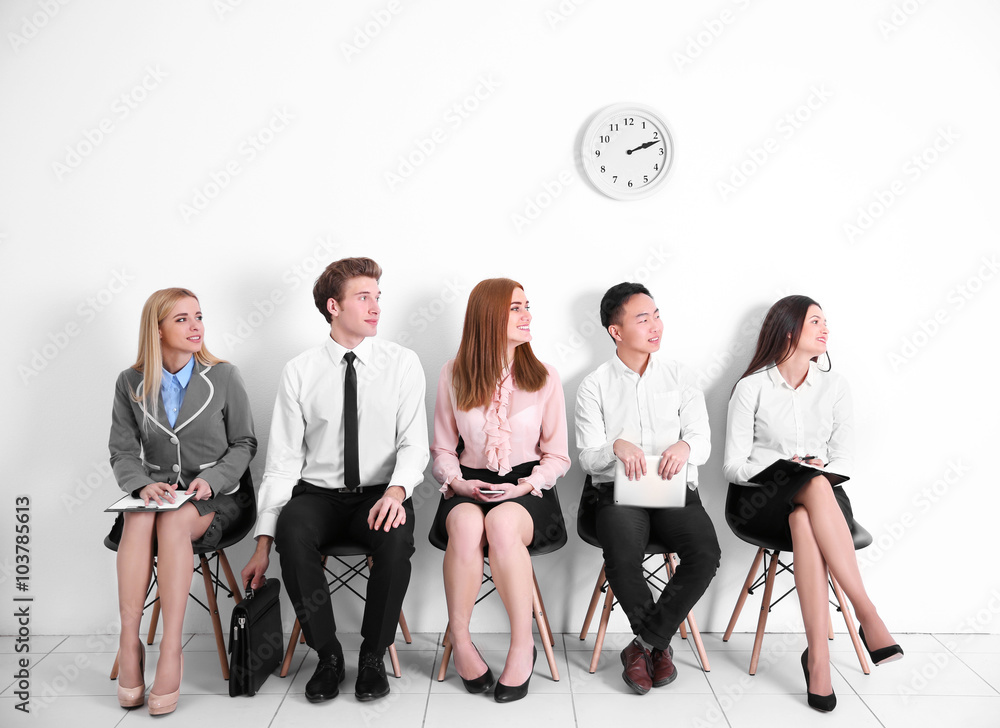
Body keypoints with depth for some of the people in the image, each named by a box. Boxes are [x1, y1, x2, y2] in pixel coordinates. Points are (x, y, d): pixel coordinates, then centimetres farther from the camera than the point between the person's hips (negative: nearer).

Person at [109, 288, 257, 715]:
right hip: (155, 491, 2)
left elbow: (244, 444, 4)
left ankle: (170, 650, -30)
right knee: (139, 520, -32)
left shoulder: (223, 377, 0)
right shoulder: (131, 384, 6)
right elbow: (122, 452, 8)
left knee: (174, 522, -33)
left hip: (212, 496, -2)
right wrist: (144, 484, -13)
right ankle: (129, 644, -27)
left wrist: (211, 480, -13)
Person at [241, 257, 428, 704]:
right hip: (318, 494, 1)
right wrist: (264, 541, -6)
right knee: (293, 532, -32)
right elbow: (282, 459, 1)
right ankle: (327, 655, -9)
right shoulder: (299, 372, 2)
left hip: (380, 494, 0)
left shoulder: (402, 364, 2)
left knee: (396, 537, -32)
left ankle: (373, 656, -7)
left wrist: (397, 489, -27)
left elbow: (413, 443, -4)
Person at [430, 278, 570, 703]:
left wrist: (525, 486, -11)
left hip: (526, 489, -1)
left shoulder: (544, 378, 5)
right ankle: (460, 642, -18)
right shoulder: (454, 376, 6)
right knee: (466, 524, -35)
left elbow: (557, 456, 7)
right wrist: (457, 481, -8)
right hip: (468, 487, 1)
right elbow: (442, 449, 12)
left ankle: (523, 646, -21)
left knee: (502, 523, -36)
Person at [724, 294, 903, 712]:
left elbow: (843, 461, 7)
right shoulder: (751, 388, -1)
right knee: (815, 487, -37)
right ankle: (868, 616, -35)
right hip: (762, 501, -2)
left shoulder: (834, 387, 8)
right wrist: (786, 467, -20)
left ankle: (818, 658, -36)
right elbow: (734, 466, -4)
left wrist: (821, 469, -15)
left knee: (804, 521, -36)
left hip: (822, 497, 2)